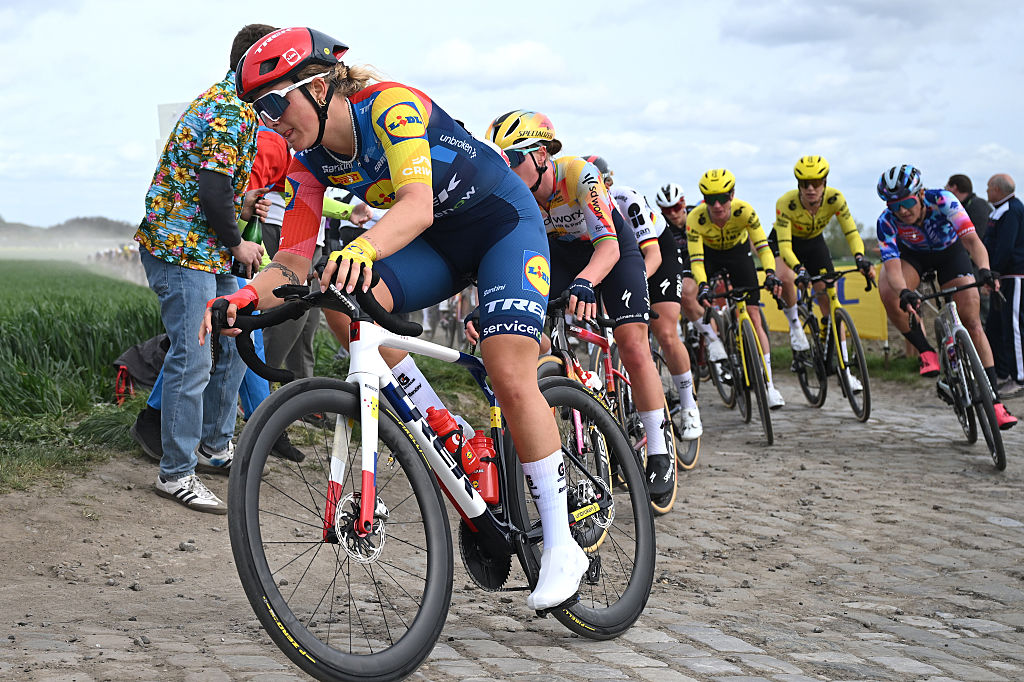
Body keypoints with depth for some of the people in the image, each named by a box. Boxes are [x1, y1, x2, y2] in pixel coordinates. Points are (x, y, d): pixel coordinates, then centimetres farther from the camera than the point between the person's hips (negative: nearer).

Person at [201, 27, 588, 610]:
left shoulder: (389, 105, -28)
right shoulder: (311, 164, -7)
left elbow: (418, 205, -43)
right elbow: (295, 262, -11)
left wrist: (364, 248, -64)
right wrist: (242, 298, -32)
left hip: (505, 223, -7)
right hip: (440, 243, 7)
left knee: (510, 376, -23)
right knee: (345, 297, -20)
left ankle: (562, 546, -11)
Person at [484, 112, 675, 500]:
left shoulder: (578, 174, -36)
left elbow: (608, 245, -44)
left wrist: (584, 282, -64)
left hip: (611, 250, -4)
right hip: (560, 255, 4)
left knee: (632, 346, -17)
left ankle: (659, 453, -6)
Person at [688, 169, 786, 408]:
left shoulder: (744, 211, -33)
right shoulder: (696, 218, -33)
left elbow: (762, 246, -34)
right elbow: (696, 259, -37)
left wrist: (771, 274, -51)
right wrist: (703, 287, -53)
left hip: (738, 252, -1)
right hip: (709, 255, 1)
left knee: (754, 317, -8)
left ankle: (769, 385, -9)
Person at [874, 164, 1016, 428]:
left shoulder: (943, 201, -34)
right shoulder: (887, 222, -31)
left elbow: (972, 239, -43)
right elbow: (892, 267, -40)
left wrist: (984, 269, -62)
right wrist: (905, 292, -62)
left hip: (950, 251, -1)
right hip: (912, 255, 1)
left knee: (971, 323, -10)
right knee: (888, 294, -31)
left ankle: (994, 399, -7)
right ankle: (926, 352, -12)